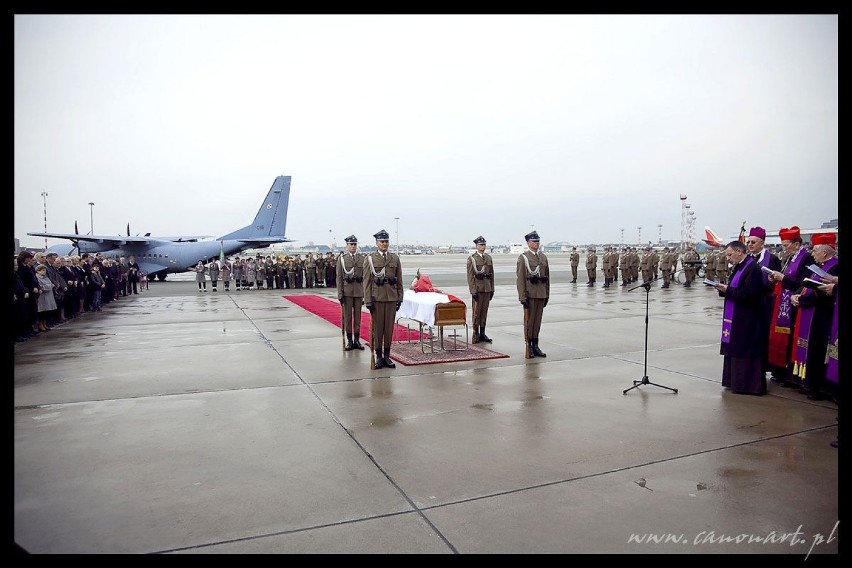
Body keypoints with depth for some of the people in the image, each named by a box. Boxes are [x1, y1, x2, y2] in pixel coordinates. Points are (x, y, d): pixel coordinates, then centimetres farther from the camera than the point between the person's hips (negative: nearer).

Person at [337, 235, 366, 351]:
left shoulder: (362, 258, 5)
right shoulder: (342, 258, 1)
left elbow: (365, 276, 5)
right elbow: (339, 277, 0)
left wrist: (365, 293, 1)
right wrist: (340, 294, -7)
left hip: (359, 291, 1)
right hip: (347, 291, -1)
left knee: (358, 315, 6)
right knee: (347, 316, 2)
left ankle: (357, 340, 14)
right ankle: (349, 341, 10)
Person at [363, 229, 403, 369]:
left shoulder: (395, 258, 9)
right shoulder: (369, 259, 1)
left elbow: (399, 280, 10)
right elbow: (367, 281, -2)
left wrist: (400, 298, 5)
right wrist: (368, 300, -8)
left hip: (392, 298, 2)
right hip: (377, 298, -2)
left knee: (389, 327, 5)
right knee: (377, 327, 2)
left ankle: (387, 356, 14)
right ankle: (379, 356, 11)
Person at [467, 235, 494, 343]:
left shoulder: (489, 258, 11)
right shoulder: (471, 258, -4)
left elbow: (492, 274, 13)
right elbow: (470, 276, -8)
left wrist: (492, 289, 10)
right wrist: (473, 291, -14)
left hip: (487, 289, 5)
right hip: (477, 289, -5)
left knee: (484, 311, 8)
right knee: (476, 311, 0)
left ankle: (482, 334, 14)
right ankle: (476, 334, 6)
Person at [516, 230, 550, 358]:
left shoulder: (543, 257, 12)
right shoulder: (523, 257, -4)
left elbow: (547, 277, 14)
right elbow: (520, 278, -10)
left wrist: (547, 294, 10)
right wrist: (522, 297, -16)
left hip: (541, 294, 5)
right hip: (530, 294, -5)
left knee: (538, 320, 9)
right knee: (529, 321, 1)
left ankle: (535, 346, 16)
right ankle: (528, 347, 8)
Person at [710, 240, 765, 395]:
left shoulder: (752, 268, -17)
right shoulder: (739, 267, 12)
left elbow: (748, 293, -23)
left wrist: (727, 290, -17)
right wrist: (724, 289, -1)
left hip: (746, 319, -10)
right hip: (735, 317, 10)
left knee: (744, 350, -2)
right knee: (734, 349, 14)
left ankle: (747, 384, 7)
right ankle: (735, 381, 23)